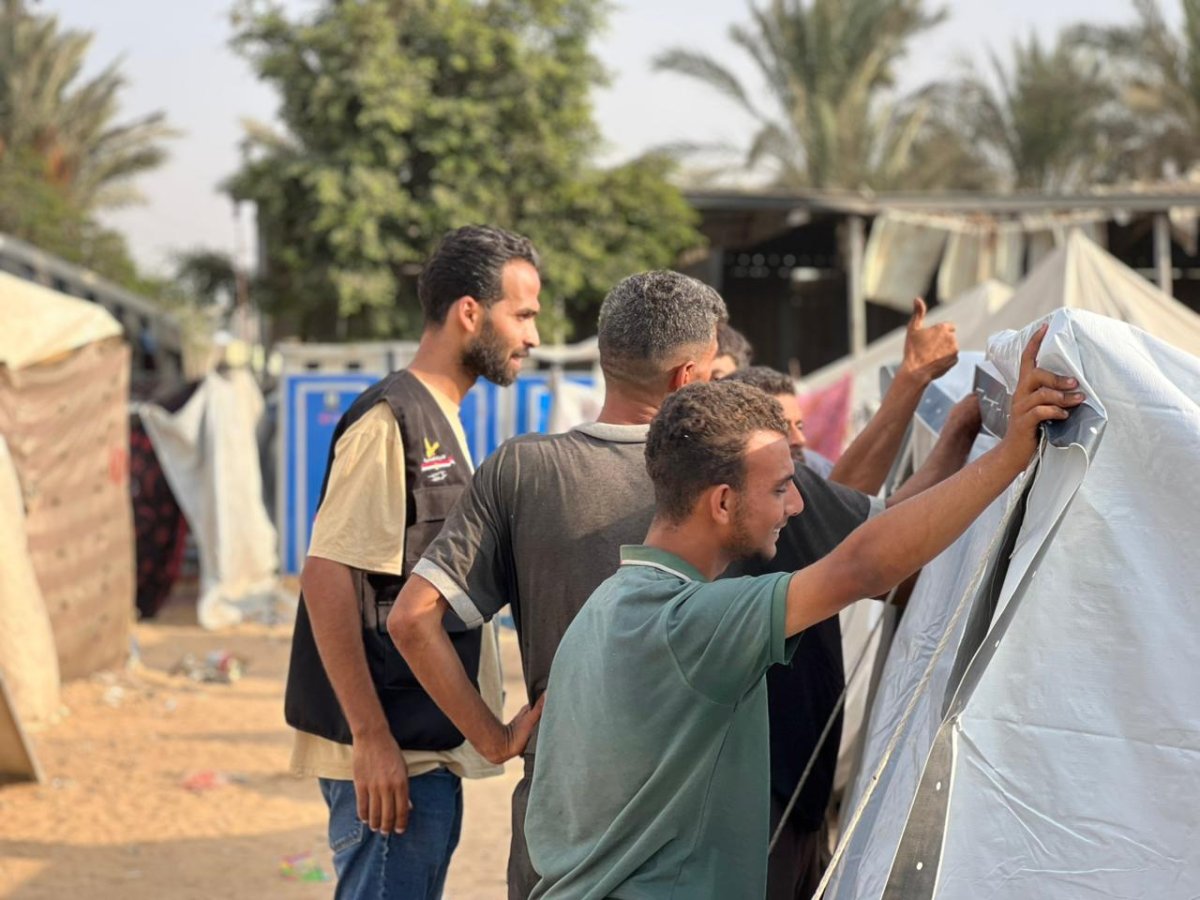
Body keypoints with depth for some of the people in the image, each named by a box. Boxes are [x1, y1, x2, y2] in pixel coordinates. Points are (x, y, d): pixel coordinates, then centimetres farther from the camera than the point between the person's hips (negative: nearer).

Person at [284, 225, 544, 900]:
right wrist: (371, 739, -22)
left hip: (432, 749, 10)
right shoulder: (391, 420, -13)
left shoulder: (441, 420, 17)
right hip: (392, 753, -10)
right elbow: (326, 579, -20)